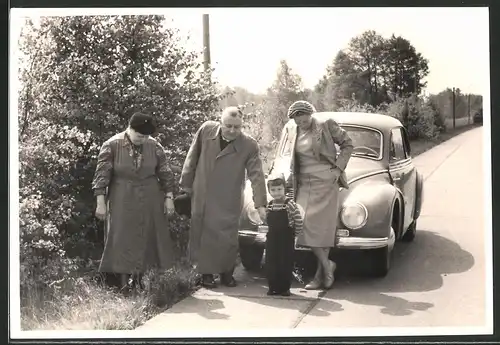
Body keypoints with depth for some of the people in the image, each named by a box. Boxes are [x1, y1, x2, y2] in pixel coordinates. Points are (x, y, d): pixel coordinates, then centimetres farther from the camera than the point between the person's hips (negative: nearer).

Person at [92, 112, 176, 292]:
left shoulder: (154, 146, -3)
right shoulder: (111, 146, -11)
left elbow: (165, 173, 5)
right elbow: (101, 175, -9)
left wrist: (168, 197, 3)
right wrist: (101, 203, -10)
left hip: (150, 201, 3)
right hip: (122, 201, -3)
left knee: (146, 238, 6)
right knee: (122, 240, -1)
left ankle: (138, 278, 18)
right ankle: (125, 282, 4)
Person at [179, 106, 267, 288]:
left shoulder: (249, 145, -12)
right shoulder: (206, 130, -7)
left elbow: (257, 175, -15)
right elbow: (192, 158, 4)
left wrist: (260, 204, -22)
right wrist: (186, 184, 9)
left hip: (229, 202, -1)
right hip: (202, 197, 2)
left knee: (228, 238, 1)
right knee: (203, 235, 6)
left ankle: (226, 272, 22)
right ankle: (206, 273, 20)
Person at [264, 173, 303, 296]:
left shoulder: (290, 204, -11)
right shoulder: (269, 205, 5)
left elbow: (299, 221, -11)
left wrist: (294, 234, -3)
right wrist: (273, 231, 10)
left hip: (287, 240, -5)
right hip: (272, 239, 5)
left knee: (286, 264, 0)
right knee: (270, 264, 4)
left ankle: (285, 288, 8)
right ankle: (273, 287, 13)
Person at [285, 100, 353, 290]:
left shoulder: (326, 125, -2)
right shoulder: (295, 133, 13)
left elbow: (347, 144, 3)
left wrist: (339, 167, -7)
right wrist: (289, 187, 17)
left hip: (325, 183, -4)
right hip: (304, 185, 5)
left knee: (324, 228, -4)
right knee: (305, 226, -7)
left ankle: (320, 275, 3)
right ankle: (327, 264, 8)